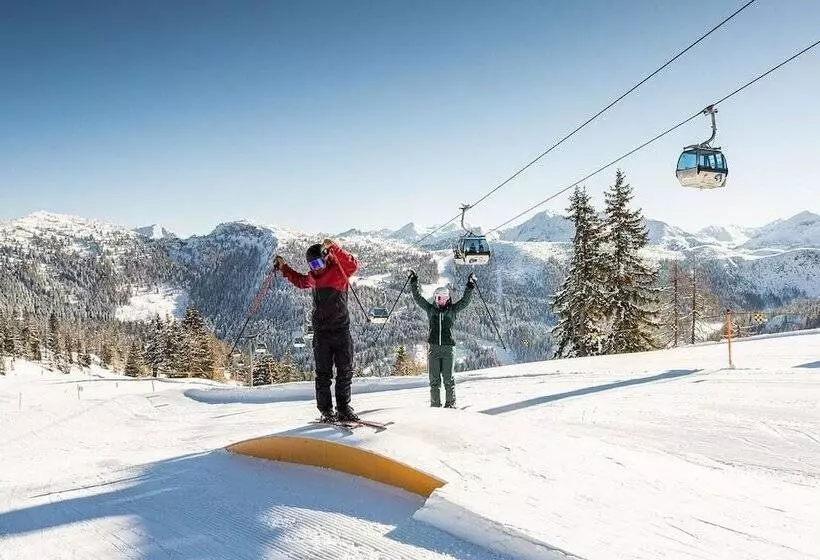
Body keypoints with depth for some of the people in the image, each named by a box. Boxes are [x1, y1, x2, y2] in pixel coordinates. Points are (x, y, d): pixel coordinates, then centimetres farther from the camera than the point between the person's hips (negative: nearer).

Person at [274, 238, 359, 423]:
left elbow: (353, 265, -28)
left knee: (345, 372, 2)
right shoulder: (313, 277, 9)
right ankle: (326, 411, 8)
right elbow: (299, 281, 30)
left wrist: (334, 248, -36)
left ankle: (343, 409, 13)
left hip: (342, 329, -3)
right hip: (321, 331, 3)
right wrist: (283, 268, 22)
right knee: (323, 373, 2)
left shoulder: (339, 269, -6)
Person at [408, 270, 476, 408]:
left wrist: (470, 286, -4)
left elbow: (465, 300, 3)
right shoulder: (430, 309, 10)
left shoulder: (452, 310, 8)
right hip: (433, 348, 1)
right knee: (434, 379, 4)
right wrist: (414, 283, 5)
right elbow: (417, 297, 10)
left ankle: (450, 403, 9)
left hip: (448, 348, -1)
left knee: (448, 378, 0)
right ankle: (435, 404, 10)